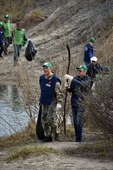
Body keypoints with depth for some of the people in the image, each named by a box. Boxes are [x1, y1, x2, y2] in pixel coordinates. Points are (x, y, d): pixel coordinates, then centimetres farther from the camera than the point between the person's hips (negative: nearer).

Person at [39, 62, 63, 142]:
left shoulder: (55, 80, -14)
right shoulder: (42, 78, 7)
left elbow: (59, 92, -14)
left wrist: (59, 103, -19)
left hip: (52, 102, -7)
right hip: (44, 102, 7)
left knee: (52, 118, -17)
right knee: (44, 119, 6)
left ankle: (56, 133, 2)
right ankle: (48, 136, 13)